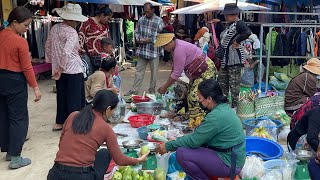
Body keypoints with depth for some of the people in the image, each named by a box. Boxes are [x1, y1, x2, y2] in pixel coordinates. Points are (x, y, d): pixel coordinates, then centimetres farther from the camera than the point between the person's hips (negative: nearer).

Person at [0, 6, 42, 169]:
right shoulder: (20, 41, -17)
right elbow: (26, 68, -16)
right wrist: (35, 87, -9)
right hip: (15, 82, -8)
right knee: (18, 119, 1)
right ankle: (15, 158, 4)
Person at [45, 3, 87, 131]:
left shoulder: (55, 28, 7)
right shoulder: (72, 32, -17)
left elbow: (48, 46, 17)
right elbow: (66, 52, -26)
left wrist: (51, 61, 26)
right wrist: (61, 69, -18)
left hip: (58, 69, 8)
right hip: (73, 70, -7)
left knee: (61, 96, 17)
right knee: (74, 98, 3)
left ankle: (59, 123, 26)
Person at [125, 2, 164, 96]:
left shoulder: (159, 21, -7)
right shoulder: (141, 19, 4)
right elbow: (137, 31, 15)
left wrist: (149, 40, -17)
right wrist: (139, 39, -6)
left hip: (154, 52, -3)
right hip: (142, 51, 3)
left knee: (154, 72, 8)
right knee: (139, 71, 10)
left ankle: (152, 90, 23)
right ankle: (134, 90, 19)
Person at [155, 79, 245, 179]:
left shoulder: (216, 116, -24)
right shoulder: (223, 107, 6)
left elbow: (193, 141, -20)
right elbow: (198, 135, 10)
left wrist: (168, 146, -8)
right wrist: (175, 142, 8)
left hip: (229, 164, -10)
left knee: (182, 153, -18)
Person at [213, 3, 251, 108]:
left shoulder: (238, 24, -13)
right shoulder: (228, 25, 17)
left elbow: (247, 32, -31)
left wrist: (237, 42, -22)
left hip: (235, 59, -10)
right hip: (225, 59, 10)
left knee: (234, 83, -3)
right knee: (222, 81, 17)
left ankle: (235, 105, 8)